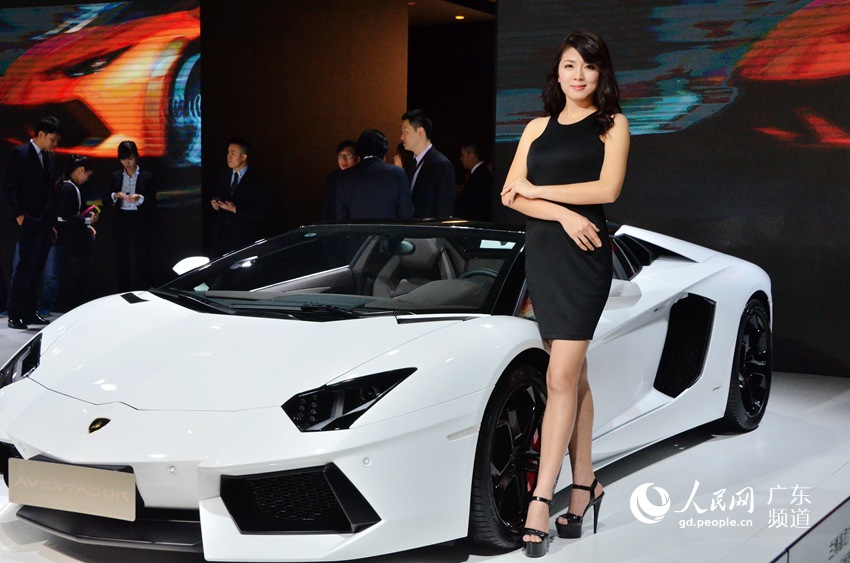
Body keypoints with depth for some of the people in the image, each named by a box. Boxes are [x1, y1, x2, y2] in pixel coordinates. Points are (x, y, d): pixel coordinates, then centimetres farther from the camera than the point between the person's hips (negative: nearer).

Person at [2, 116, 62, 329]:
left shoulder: (50, 157, 16)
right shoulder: (19, 153, -4)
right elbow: (9, 186, -8)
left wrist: (53, 221, 13)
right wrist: (18, 214, -15)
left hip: (45, 222, 7)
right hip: (28, 221, -7)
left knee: (37, 269, 8)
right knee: (25, 267, -8)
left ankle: (30, 312, 14)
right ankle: (15, 315, -4)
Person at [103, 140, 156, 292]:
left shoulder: (147, 177, 1)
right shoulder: (115, 176, 9)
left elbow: (153, 205, -2)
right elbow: (105, 202, 7)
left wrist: (140, 199, -20)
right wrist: (114, 196, -13)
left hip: (140, 224, -3)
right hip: (121, 223, 3)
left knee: (143, 262, -4)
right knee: (121, 263, 5)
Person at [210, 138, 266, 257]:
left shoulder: (255, 181, -8)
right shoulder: (224, 177, 11)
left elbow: (260, 212, -12)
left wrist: (235, 209, -21)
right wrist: (215, 204, -3)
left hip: (243, 238, -5)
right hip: (221, 234, 5)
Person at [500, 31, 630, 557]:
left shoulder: (612, 125, 5)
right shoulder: (538, 128, 16)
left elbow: (607, 188, -9)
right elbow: (510, 195, 6)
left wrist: (537, 190, -5)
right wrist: (563, 213, -11)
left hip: (585, 257, -5)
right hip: (542, 253, 5)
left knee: (561, 380, -11)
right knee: (574, 375, 10)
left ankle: (540, 502, -13)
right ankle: (585, 484, 18)